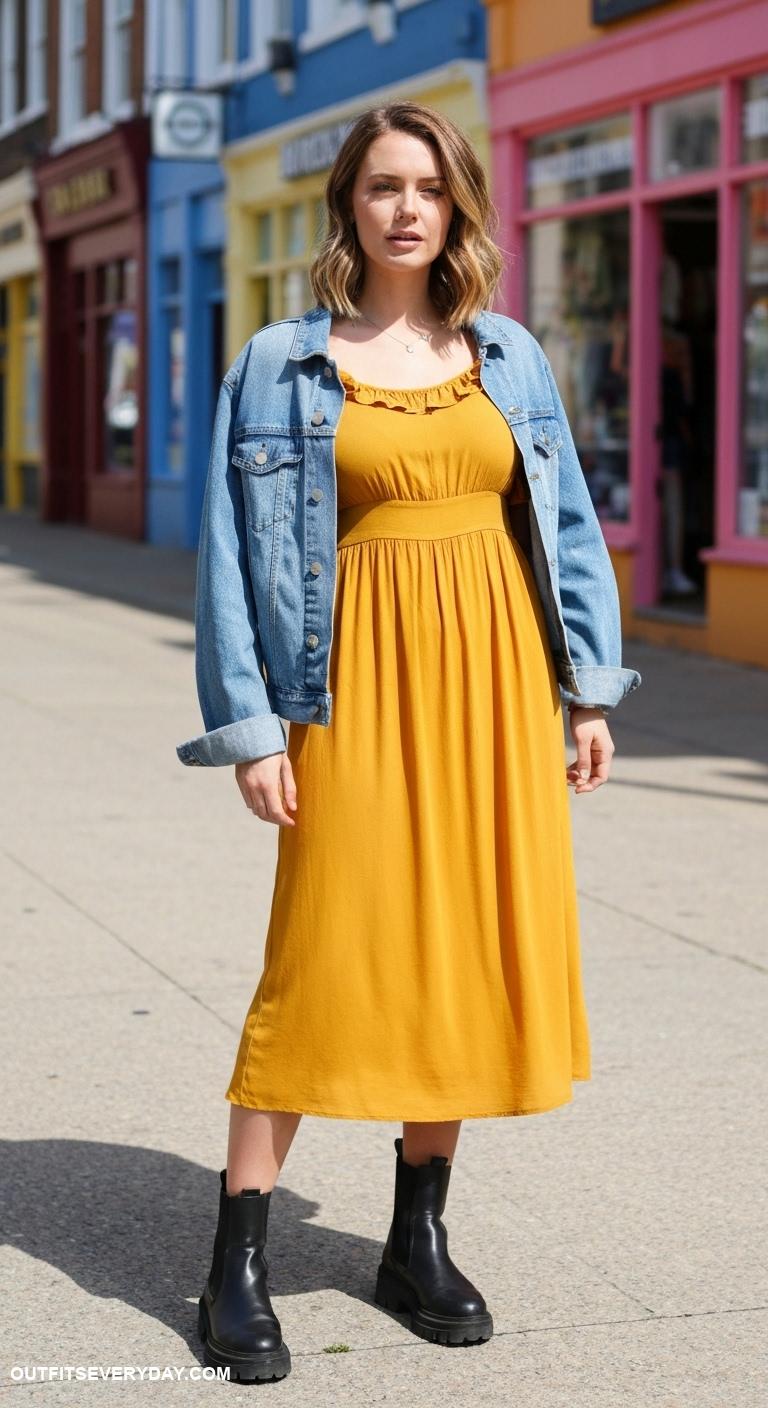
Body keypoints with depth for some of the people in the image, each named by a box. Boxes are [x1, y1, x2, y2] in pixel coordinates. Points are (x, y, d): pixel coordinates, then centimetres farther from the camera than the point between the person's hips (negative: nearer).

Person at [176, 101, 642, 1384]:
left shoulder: (510, 358, 10)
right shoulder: (282, 365, 2)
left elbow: (565, 522, 13)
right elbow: (232, 549, 0)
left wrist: (590, 687, 8)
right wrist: (249, 724, -6)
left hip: (495, 672, 4)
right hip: (361, 680, -3)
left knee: (472, 948, 5)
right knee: (328, 956, -7)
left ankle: (418, 1240, 18)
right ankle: (237, 1265, 1)